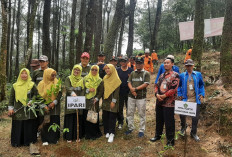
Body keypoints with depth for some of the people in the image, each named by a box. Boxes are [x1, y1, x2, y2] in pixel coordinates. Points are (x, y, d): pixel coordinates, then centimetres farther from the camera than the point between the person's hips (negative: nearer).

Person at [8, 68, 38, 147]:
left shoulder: (32, 85, 1)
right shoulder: (15, 86, 7)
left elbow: (36, 95, 1)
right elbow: (11, 98, 11)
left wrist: (31, 101, -15)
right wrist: (10, 108, 4)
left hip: (29, 111, -2)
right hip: (18, 111, 2)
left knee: (29, 127, 1)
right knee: (18, 128, 5)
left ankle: (28, 141, 15)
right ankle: (17, 142, 18)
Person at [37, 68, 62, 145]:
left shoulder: (57, 82, 1)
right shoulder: (42, 84, -3)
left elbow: (60, 93, -3)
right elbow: (40, 96, -3)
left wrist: (54, 102, -15)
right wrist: (44, 106, -12)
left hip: (55, 106, 1)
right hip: (45, 106, -1)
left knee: (55, 122, 4)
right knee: (45, 123, 1)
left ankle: (54, 138, 17)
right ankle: (45, 140, 12)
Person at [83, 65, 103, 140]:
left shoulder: (100, 80, 6)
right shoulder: (86, 78, 5)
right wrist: (88, 90, -14)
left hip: (95, 101, 0)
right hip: (86, 101, 0)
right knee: (87, 117, -1)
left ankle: (94, 133, 16)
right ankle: (88, 134, 12)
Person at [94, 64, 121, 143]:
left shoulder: (116, 79, -5)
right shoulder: (105, 78, 9)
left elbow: (117, 91, -10)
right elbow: (101, 90, 8)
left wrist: (114, 101, -16)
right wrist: (97, 98, -1)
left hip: (112, 101, -5)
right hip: (105, 101, 5)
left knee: (112, 117, -4)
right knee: (105, 116, 5)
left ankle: (111, 134, 1)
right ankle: (107, 132, 17)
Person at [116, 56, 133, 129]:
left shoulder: (131, 70, 1)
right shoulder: (117, 70, 4)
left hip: (128, 92, -1)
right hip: (120, 92, 1)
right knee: (119, 108, 8)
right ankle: (120, 122, 23)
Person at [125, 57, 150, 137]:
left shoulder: (146, 73, 0)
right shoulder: (132, 73, 15)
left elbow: (146, 84, -10)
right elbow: (129, 82, 7)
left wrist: (136, 89, -14)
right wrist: (132, 89, -12)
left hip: (141, 97, -4)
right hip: (131, 96, 5)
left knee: (142, 114, 3)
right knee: (130, 113, 11)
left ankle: (141, 130, 14)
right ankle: (130, 128, 26)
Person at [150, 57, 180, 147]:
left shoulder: (175, 75, -9)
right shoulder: (162, 75, 15)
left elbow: (173, 89, -17)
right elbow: (157, 86, 12)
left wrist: (164, 96, -17)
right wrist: (157, 94, -7)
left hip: (169, 103, -7)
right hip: (159, 101, 7)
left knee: (169, 122, -1)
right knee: (159, 120, 20)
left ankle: (170, 140, 13)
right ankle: (158, 135, 37)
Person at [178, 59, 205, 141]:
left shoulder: (198, 74, 6)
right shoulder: (182, 75, 4)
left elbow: (201, 85, 12)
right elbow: (178, 86, 12)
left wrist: (202, 94, 0)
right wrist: (179, 94, 0)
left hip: (195, 100, 1)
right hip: (185, 99, -1)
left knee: (195, 117, 6)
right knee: (182, 114, -6)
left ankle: (193, 133, 25)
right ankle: (183, 126, 27)